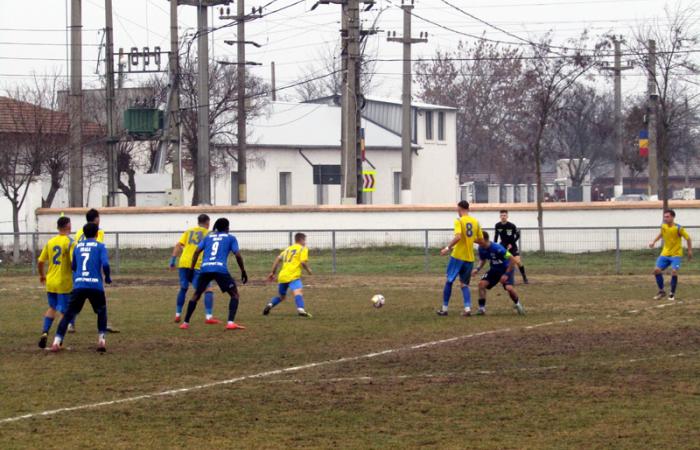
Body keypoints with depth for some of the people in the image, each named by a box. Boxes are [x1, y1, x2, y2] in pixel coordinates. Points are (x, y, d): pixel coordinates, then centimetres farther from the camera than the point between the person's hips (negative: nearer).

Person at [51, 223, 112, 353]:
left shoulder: (77, 247, 15)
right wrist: (107, 278, 8)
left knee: (69, 314, 5)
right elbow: (105, 264, -9)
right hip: (96, 285, -2)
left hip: (78, 285, 2)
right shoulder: (100, 246, 4)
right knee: (101, 312, 20)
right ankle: (101, 341, 8)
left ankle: (57, 342, -7)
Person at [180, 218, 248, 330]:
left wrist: (192, 269, 13)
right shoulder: (230, 238, 15)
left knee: (196, 295, 19)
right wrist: (243, 271, 13)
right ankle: (231, 322, -11)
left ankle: (185, 323, 17)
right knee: (234, 294, 7)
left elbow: (197, 252, 12)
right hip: (220, 269, -3)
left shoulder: (208, 237, 23)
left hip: (205, 269, 3)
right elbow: (238, 255, 4)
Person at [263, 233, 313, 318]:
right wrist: (308, 270, 10)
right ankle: (301, 310, -51)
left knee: (281, 296, 25)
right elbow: (303, 262, -9)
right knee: (298, 291, -26)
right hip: (293, 276, -7)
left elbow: (278, 259, 15)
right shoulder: (303, 249, 6)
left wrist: (273, 272, 18)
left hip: (282, 276, 7)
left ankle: (269, 305, 3)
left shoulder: (288, 249, 25)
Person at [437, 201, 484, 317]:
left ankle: (444, 309, 13)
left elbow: (458, 237, -25)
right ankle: (467, 308, -5)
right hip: (470, 258, 5)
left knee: (449, 281, 10)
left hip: (458, 256, -5)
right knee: (464, 284, 13)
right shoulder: (475, 222, 6)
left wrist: (448, 248, -17)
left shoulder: (459, 221, -10)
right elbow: (481, 240, 10)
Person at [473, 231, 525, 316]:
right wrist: (478, 269, -10)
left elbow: (512, 259, -27)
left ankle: (517, 304, 6)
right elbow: (482, 260, 10)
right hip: (494, 269, 6)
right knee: (482, 283, -15)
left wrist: (506, 274, -26)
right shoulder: (481, 248, -11)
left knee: (509, 288, -26)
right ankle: (481, 308, -4)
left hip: (506, 268, -6)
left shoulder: (497, 248, -32)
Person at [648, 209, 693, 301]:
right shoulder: (663, 226, -2)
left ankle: (672, 294, -4)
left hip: (676, 254, -5)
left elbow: (688, 238, -6)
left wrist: (690, 251, -6)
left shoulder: (678, 228, -17)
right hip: (665, 254, 5)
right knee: (657, 270, -7)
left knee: (674, 271, -22)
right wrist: (654, 241, 13)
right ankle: (661, 291, 12)